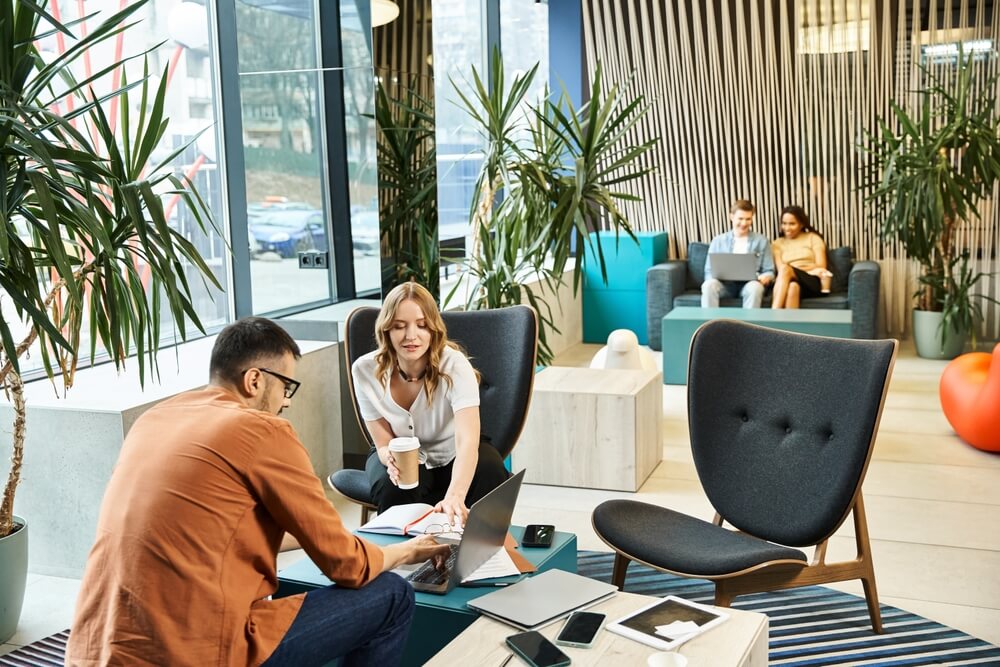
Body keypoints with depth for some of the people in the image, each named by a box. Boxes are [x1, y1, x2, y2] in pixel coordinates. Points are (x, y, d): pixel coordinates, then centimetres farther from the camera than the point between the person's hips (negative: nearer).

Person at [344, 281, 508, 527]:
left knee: (490, 469, -31)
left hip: (452, 458, 0)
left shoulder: (454, 365, -30)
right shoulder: (366, 370, -22)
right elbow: (384, 444, -14)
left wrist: (455, 495, -63)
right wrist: (392, 459, -40)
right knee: (395, 487, -33)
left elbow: (467, 441, -43)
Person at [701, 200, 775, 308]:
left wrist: (765, 277, -14)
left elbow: (769, 271, 11)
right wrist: (718, 276, -13)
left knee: (755, 287, -37)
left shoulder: (761, 241, 13)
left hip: (749, 283, -1)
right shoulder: (718, 241, 14)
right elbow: (709, 271, 11)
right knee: (709, 285, -33)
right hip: (725, 283, 1)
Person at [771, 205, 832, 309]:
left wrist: (796, 269, -10)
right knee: (793, 286, -38)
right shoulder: (778, 243, 19)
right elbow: (779, 268, 3)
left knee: (785, 269, -33)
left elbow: (821, 266, 3)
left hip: (813, 283, -1)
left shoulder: (813, 238, 15)